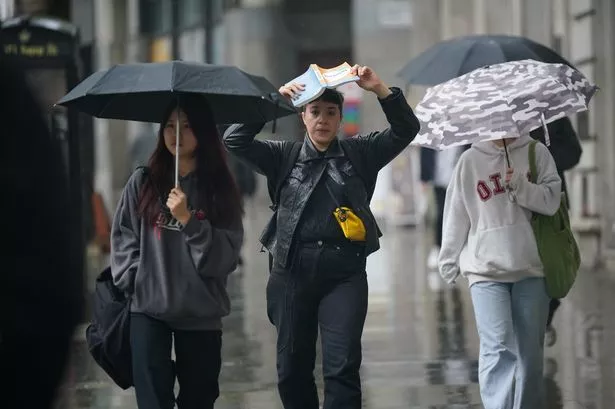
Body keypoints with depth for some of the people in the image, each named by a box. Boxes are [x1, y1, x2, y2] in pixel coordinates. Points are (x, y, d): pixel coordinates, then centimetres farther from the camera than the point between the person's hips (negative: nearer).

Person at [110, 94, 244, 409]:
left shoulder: (219, 189, 2)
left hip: (201, 314, 0)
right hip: (148, 312, 0)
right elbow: (123, 237, 8)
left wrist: (188, 219, -14)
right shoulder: (143, 182, 6)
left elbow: (224, 256, -4)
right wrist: (134, 282, -5)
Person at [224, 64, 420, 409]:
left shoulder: (359, 154, 10)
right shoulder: (284, 156, 9)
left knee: (342, 365, -10)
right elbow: (235, 140, 0)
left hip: (345, 273, -1)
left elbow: (406, 129, 2)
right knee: (292, 367, 7)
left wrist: (379, 89, -12)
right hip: (293, 272, 1)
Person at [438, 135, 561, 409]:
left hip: (531, 269, 1)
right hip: (486, 270, -1)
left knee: (530, 351, 7)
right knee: (498, 348, -14)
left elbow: (551, 201, -2)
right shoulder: (470, 160, 6)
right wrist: (448, 261, 12)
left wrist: (519, 186, -17)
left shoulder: (536, 153, 7)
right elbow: (456, 214, 10)